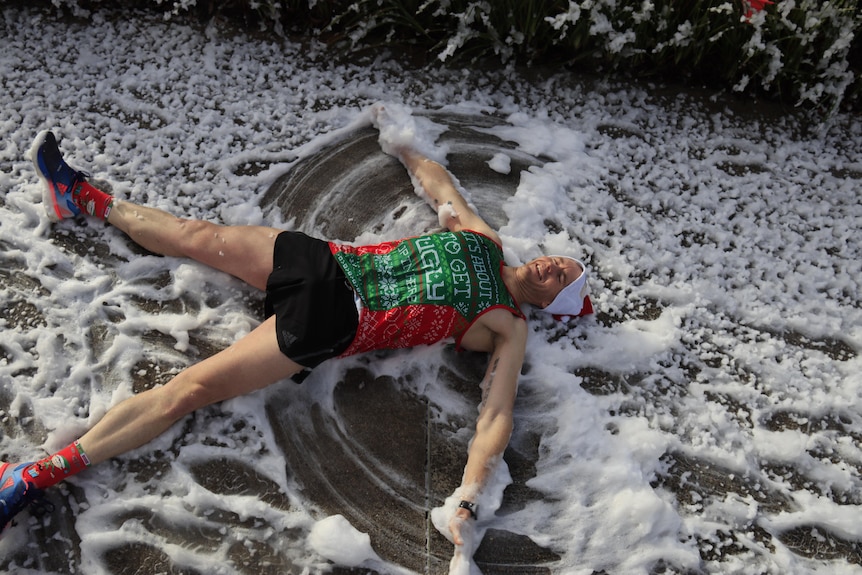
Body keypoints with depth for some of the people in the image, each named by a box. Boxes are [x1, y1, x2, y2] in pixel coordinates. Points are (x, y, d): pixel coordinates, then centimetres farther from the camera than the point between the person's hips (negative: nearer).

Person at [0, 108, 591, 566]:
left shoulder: (508, 329, -1)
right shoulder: (483, 236, 14)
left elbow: (497, 416, -11)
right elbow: (435, 180, 28)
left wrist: (468, 503, -24)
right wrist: (396, 138, 33)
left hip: (333, 323, -6)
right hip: (329, 262, 6)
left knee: (193, 388, -16)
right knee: (196, 234, 6)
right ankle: (84, 197, 29)